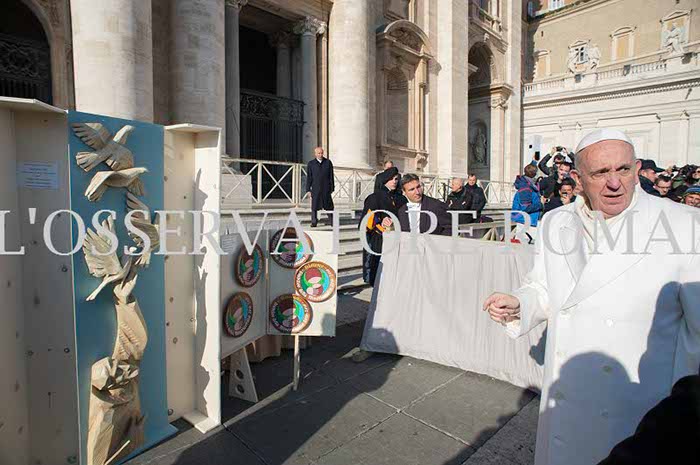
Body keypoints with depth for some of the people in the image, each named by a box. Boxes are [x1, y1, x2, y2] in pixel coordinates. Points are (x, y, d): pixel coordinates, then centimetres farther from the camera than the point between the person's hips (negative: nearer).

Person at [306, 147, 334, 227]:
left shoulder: (328, 162, 6)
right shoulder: (311, 164, 5)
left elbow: (331, 176, 6)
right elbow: (309, 177, 5)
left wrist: (332, 187, 2)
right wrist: (308, 189, 0)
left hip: (326, 188, 0)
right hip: (315, 189, 0)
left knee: (329, 206, 4)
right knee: (314, 206, 1)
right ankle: (314, 222, 9)